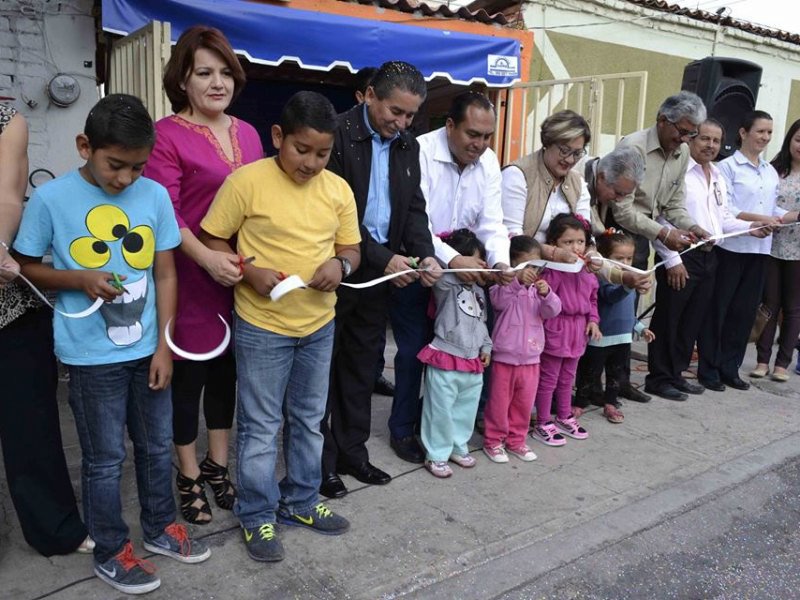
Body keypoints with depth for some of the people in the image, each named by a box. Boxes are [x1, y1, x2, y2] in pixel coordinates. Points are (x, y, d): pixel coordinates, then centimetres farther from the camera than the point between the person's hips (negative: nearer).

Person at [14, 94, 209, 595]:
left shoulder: (155, 195, -4)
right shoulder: (51, 199, -10)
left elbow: (165, 273, 1)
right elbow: (26, 268, 0)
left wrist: (164, 346, -2)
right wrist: (79, 279, -19)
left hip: (148, 350, 3)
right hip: (92, 356, -3)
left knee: (158, 445, 17)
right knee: (105, 458, 11)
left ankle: (161, 528, 39)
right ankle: (111, 552, 31)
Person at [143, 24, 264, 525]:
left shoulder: (248, 133, 10)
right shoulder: (166, 135, -8)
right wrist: (207, 257, -28)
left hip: (245, 280, 6)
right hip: (194, 281, -5)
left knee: (227, 371, 16)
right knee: (189, 375, 8)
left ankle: (217, 465, 34)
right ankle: (189, 475, 28)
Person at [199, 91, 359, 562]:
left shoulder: (338, 189, 0)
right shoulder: (247, 181, -13)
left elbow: (351, 248, 8)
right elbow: (211, 239, -7)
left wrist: (340, 264, -14)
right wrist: (250, 273, -21)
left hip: (319, 325, 5)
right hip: (261, 327, -4)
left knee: (309, 420, 18)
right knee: (261, 426, 8)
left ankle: (300, 501, 38)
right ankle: (258, 516, 27)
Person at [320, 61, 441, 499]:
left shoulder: (408, 146, 9)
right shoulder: (337, 134, -13)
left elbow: (414, 208, 8)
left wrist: (425, 255, -10)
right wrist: (382, 258, -20)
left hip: (381, 271, 7)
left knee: (362, 364, 14)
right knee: (325, 365, 6)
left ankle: (352, 451, 28)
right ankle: (321, 460, 19)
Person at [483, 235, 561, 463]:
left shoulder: (539, 288, 7)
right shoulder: (504, 284, -8)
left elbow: (552, 311, -5)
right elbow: (497, 300, -29)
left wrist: (546, 294, -26)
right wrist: (517, 281, -42)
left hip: (531, 357, 5)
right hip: (505, 356, -5)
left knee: (524, 402, 14)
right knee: (499, 402, 7)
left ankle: (516, 440, 30)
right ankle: (493, 441, 22)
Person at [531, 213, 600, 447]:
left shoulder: (588, 272, 5)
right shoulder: (552, 270, -20)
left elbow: (593, 298, 15)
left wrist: (593, 320, 5)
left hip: (578, 332, 8)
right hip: (555, 330, -7)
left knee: (567, 377, 22)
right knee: (548, 379, 5)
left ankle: (564, 417, 38)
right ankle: (543, 425, 17)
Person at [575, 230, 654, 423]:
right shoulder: (603, 278, -17)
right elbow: (611, 295, -40)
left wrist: (641, 328, 22)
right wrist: (628, 284, -57)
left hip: (623, 338, 7)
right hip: (600, 339, -7)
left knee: (616, 374, 18)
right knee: (590, 373, 7)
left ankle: (610, 404, 32)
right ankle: (579, 403, 21)